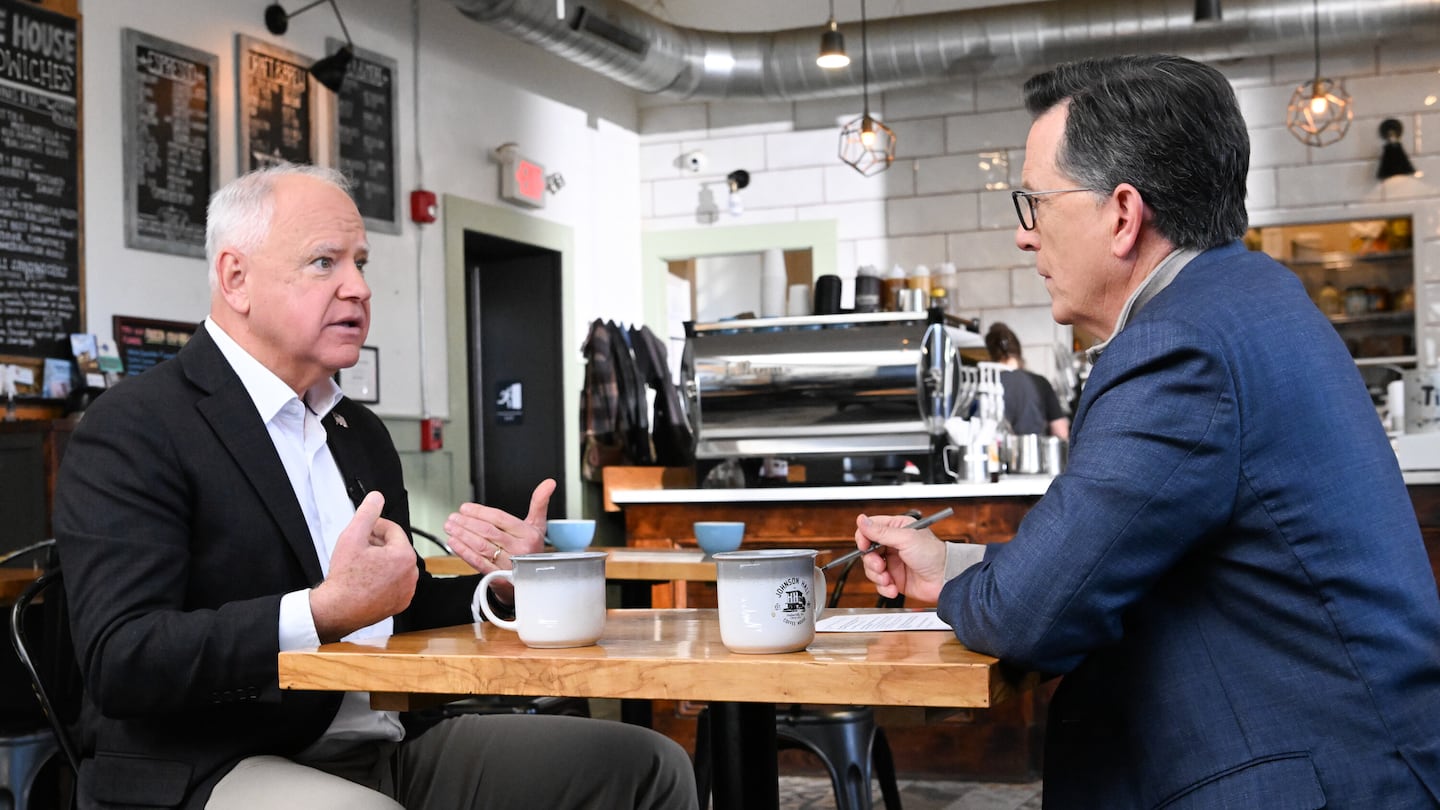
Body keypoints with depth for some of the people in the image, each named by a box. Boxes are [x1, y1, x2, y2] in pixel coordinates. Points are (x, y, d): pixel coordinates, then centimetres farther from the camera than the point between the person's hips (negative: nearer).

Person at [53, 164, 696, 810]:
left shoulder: (363, 434, 18)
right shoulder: (132, 429, -8)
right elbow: (119, 661, -19)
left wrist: (508, 581, 2)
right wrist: (324, 612, -28)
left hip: (391, 746, 7)